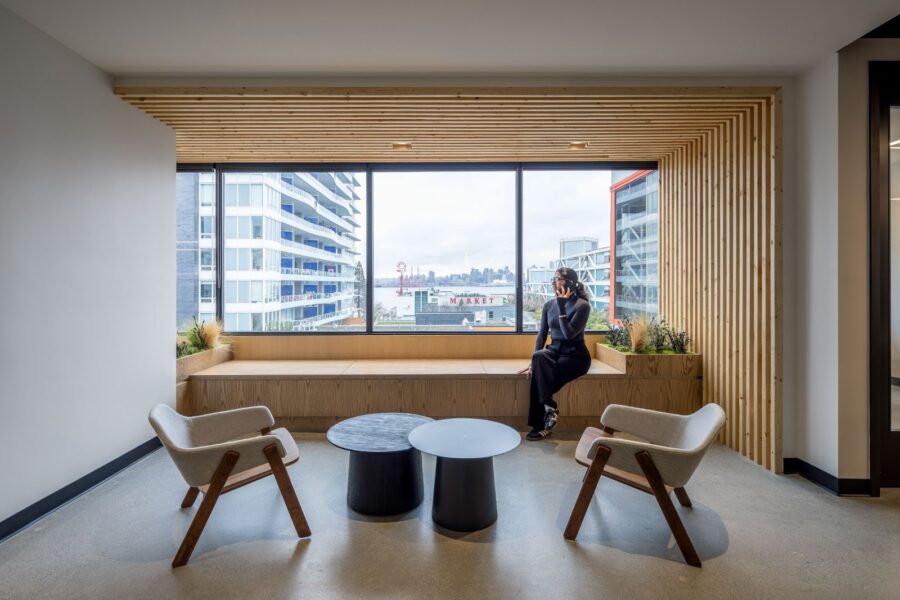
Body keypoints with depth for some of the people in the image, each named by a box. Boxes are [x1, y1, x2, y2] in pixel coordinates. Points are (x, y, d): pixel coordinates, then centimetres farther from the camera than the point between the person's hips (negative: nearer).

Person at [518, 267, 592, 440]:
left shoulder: (582, 305, -11)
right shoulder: (549, 305, 6)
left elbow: (569, 334, -22)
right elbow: (541, 334, 4)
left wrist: (561, 306, -21)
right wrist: (535, 361, -9)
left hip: (575, 355, -5)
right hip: (554, 350, 5)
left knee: (540, 376, -30)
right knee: (539, 357, -32)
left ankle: (540, 425, -18)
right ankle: (549, 407, -26)